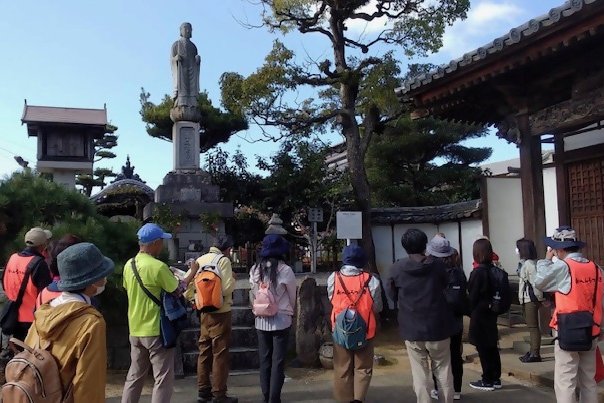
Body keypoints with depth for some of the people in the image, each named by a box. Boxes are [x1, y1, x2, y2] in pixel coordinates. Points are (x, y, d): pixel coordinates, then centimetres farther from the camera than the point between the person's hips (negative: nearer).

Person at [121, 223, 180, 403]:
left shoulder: (129, 265, 3)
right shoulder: (158, 267, -20)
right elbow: (177, 291, -12)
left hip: (135, 330, 8)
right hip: (156, 330, -7)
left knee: (135, 375, 18)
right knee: (163, 378, 2)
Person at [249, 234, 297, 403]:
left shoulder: (255, 270, -3)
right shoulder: (285, 270, -13)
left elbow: (253, 295, 4)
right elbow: (292, 296, 0)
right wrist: (290, 312, 17)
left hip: (261, 320, 4)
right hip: (281, 320, -3)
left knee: (264, 360, 12)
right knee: (278, 362, 4)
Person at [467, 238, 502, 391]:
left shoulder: (478, 272, -19)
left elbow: (473, 296, -15)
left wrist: (470, 312, -1)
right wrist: (491, 306, 16)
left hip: (479, 315, -8)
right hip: (491, 313, 8)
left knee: (483, 348, 2)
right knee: (492, 346, 15)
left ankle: (487, 381, 10)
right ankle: (496, 379, 23)